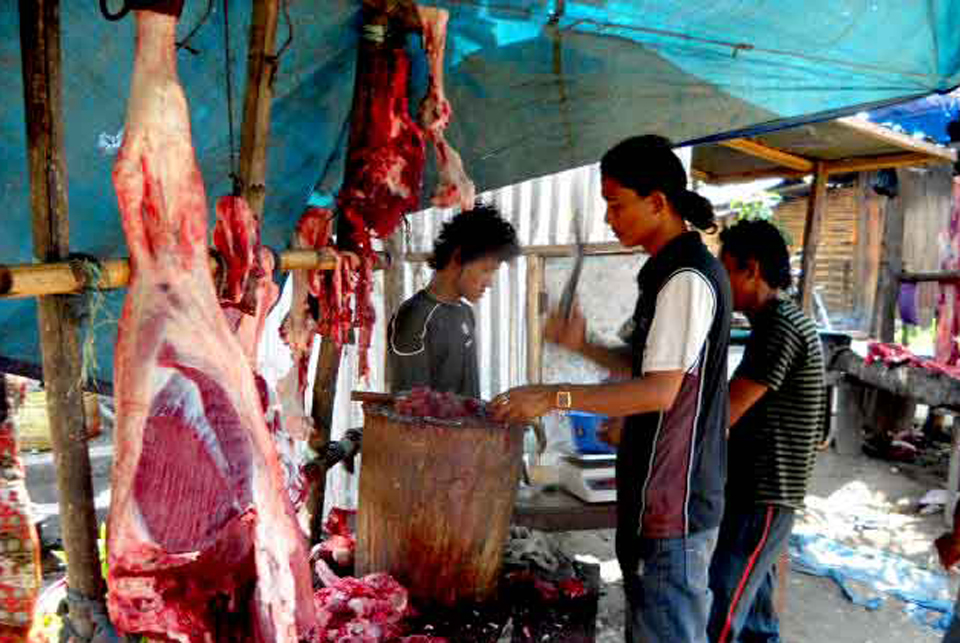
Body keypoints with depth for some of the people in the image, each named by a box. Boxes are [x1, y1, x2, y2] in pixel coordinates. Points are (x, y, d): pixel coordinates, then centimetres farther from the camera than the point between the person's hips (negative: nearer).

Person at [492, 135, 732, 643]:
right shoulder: (673, 270, 13)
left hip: (673, 502, -10)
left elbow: (659, 391, -23)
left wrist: (554, 397, -24)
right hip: (662, 493, 10)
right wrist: (583, 346, 6)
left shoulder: (687, 277, -18)